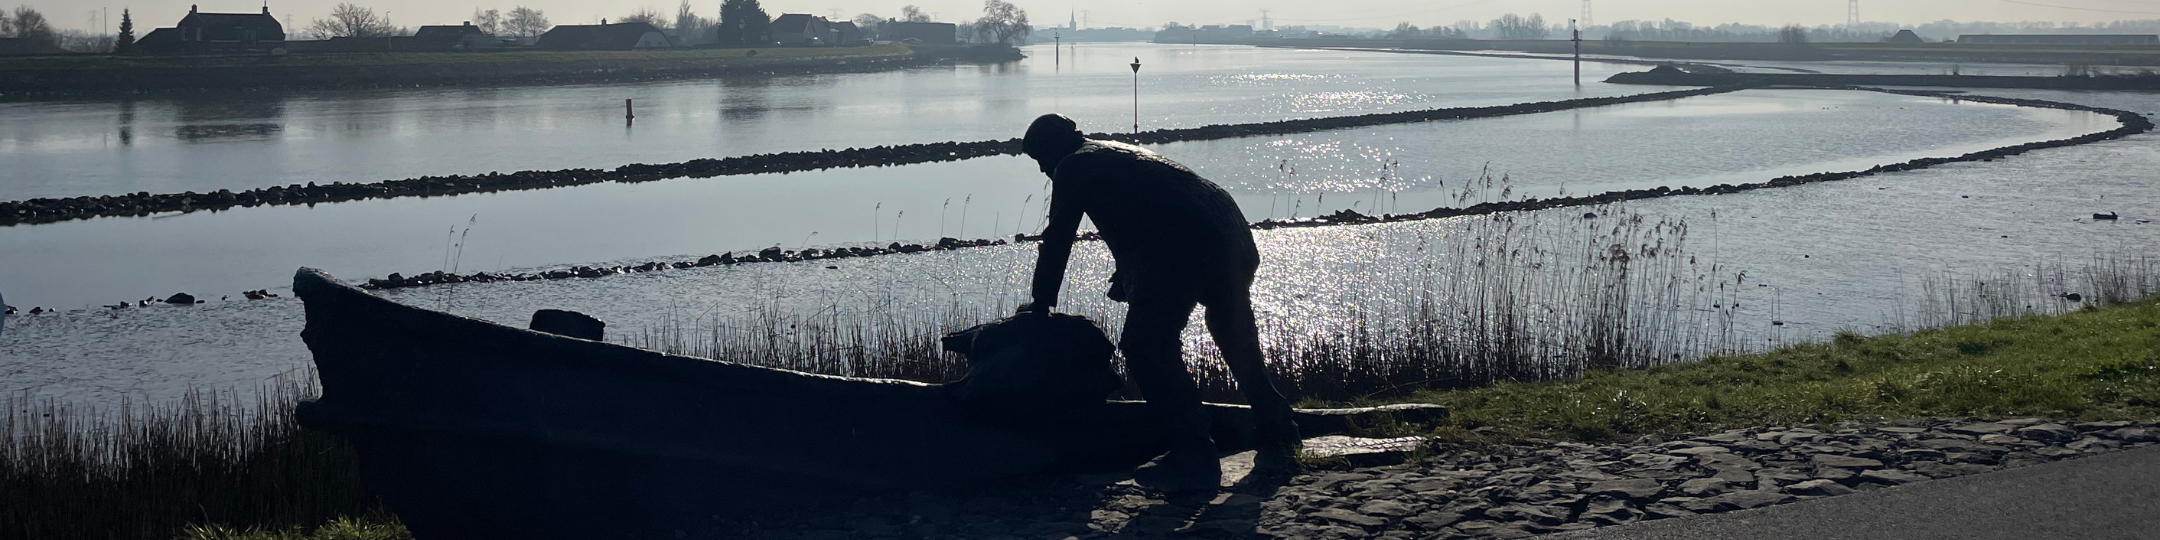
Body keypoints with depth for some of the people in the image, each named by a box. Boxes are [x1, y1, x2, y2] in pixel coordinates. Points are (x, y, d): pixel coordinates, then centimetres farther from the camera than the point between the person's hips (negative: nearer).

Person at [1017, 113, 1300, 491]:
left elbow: (1057, 241, 8)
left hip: (1183, 244, -9)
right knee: (1238, 342, 23)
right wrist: (1124, 280, 50)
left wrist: (1041, 304, 17)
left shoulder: (1074, 167, 8)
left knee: (1146, 348, -7)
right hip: (1231, 230, 9)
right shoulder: (1119, 152, 34)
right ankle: (1277, 438, 33)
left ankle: (1195, 457, -13)